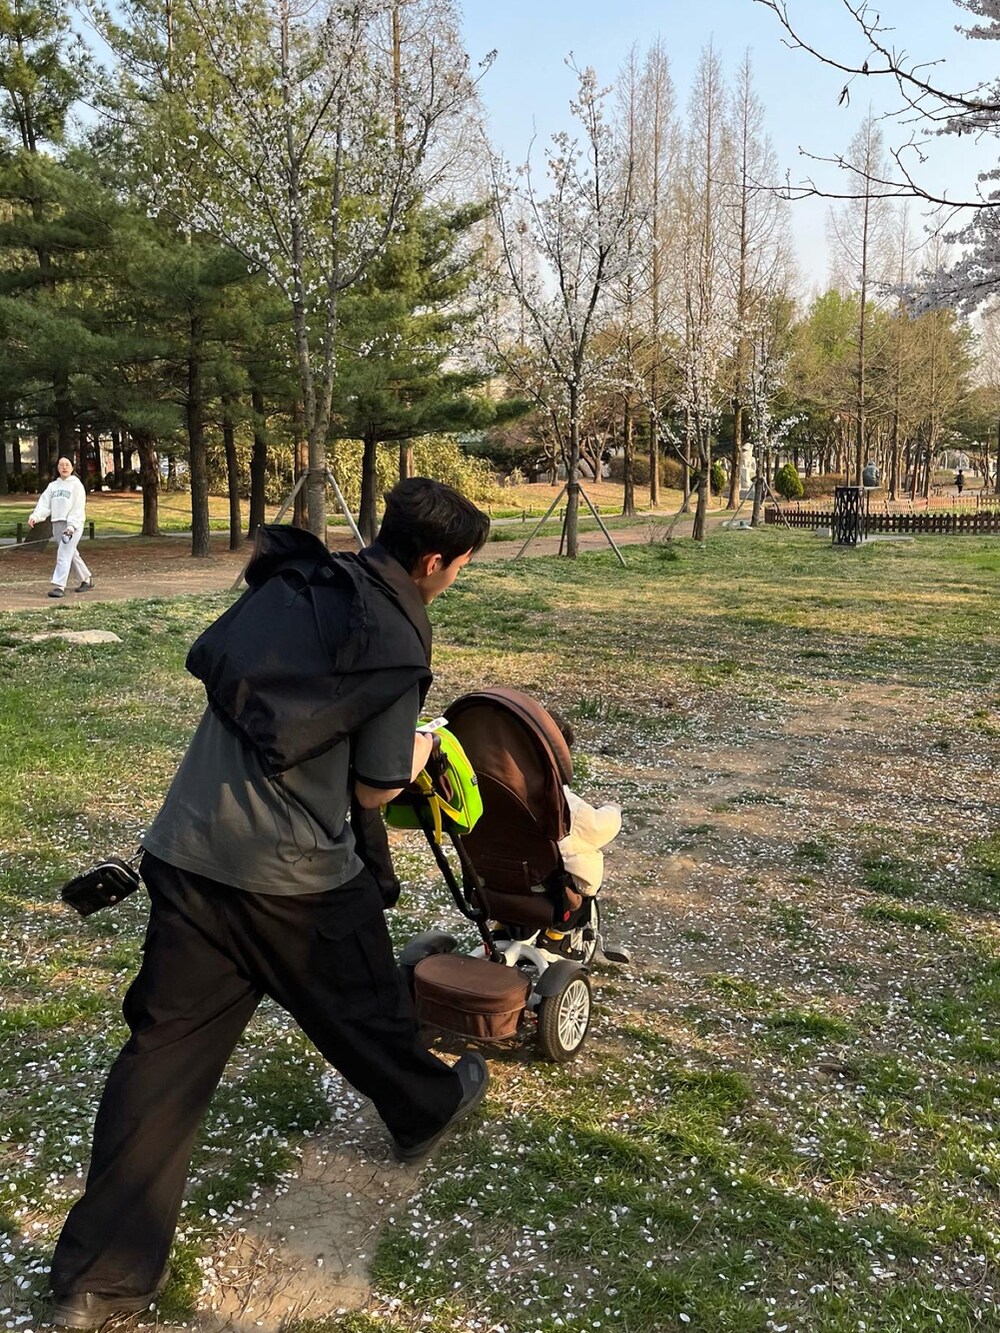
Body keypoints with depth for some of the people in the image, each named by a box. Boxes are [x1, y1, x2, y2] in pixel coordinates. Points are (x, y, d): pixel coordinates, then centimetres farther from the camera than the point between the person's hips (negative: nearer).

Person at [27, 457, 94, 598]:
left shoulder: (76, 485, -2)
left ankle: (59, 586, -22)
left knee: (64, 554, -17)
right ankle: (86, 579, 26)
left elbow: (78, 508, -10)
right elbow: (44, 503, 7)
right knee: (71, 555, 12)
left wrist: (71, 526, -21)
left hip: (73, 525, -6)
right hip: (57, 524, 6)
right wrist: (35, 516, -12)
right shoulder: (52, 486, 16)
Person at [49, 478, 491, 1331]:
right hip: (291, 874, -5)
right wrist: (419, 752, 12)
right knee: (363, 1008, 21)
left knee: (167, 1046, 10)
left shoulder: (289, 578, 6)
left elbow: (206, 661, 16)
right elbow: (373, 791, -7)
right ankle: (428, 1109, 49)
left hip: (185, 850, 5)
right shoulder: (398, 645, -12)